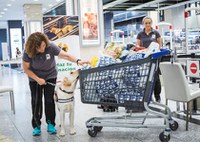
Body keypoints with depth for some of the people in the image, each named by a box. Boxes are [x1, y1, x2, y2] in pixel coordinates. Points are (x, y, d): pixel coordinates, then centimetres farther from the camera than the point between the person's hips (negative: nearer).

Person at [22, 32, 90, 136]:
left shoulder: (50, 47, -26)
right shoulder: (28, 52, -24)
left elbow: (66, 55, -31)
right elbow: (26, 68, -14)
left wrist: (78, 61, -45)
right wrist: (38, 79, -21)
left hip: (50, 76, 0)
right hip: (35, 78, 0)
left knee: (50, 101, -1)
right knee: (36, 102, 0)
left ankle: (50, 124, 12)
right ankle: (36, 126, 11)